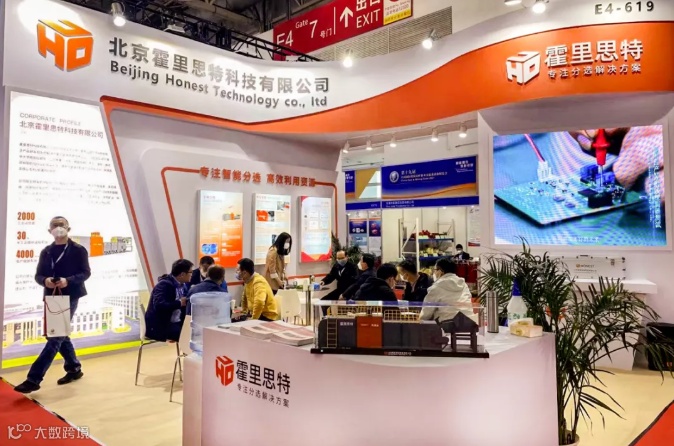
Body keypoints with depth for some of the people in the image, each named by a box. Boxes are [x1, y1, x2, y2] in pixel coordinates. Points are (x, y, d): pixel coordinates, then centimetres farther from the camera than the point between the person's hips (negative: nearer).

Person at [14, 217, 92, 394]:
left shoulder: (78, 250, -3)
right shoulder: (46, 252, 11)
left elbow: (86, 272, -7)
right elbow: (38, 275, 9)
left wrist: (68, 280, -23)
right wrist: (45, 281, -14)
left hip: (70, 297, -6)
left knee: (55, 337, -9)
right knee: (60, 334, 14)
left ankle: (33, 379, -9)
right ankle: (74, 369, 30)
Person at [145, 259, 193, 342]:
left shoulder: (182, 285, 8)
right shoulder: (164, 284, -17)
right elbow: (159, 305, -30)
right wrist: (179, 303, -27)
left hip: (176, 323, 8)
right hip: (159, 326, -8)